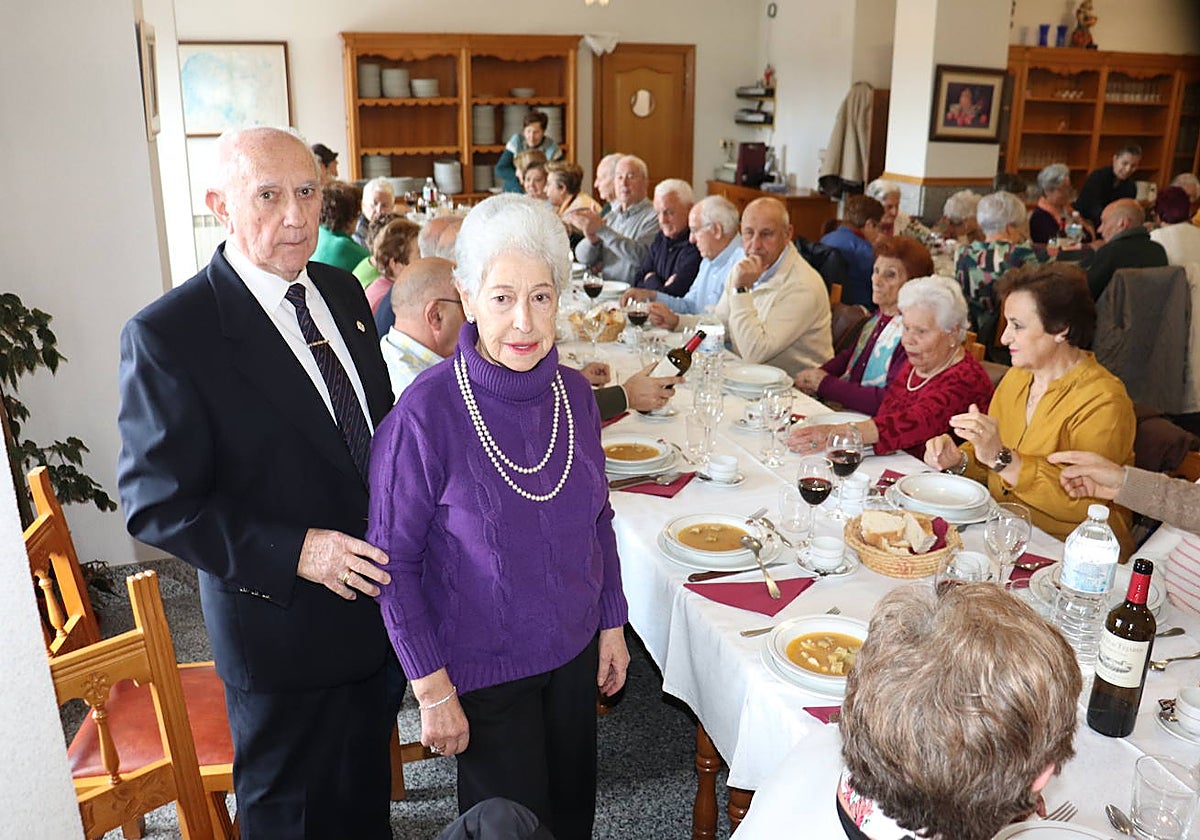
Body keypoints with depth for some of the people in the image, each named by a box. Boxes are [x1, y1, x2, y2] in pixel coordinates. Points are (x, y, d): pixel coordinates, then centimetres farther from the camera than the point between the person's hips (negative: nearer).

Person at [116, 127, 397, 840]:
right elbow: (157, 504, -18)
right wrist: (295, 553, -26)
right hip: (282, 628, -6)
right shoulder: (167, 335, -21)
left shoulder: (342, 291, 0)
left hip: (380, 602, 6)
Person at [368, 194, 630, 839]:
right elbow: (394, 561, -15)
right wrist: (433, 689, -13)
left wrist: (612, 624, 9)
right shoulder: (426, 412, -23)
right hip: (483, 669, -5)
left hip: (573, 650, 5)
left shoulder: (573, 393, -7)